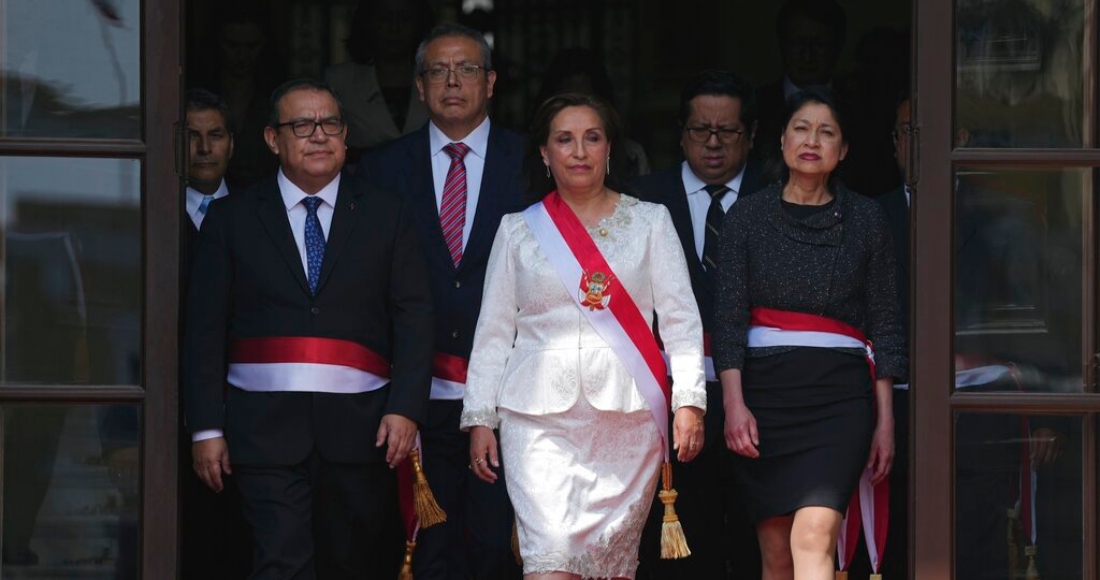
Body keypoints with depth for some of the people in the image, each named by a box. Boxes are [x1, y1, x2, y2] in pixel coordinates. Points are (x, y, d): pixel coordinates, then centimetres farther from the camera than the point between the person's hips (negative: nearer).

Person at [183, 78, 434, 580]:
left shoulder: (387, 215, 11)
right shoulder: (231, 219, 9)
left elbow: (414, 319, 5)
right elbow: (204, 331, 7)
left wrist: (405, 408, -8)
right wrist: (207, 427, -1)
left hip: (359, 426, 2)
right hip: (267, 426, -1)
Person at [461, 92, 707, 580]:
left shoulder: (649, 222, 11)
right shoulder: (518, 231, 12)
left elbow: (680, 318, 6)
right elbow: (493, 333, 12)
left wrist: (689, 402, -5)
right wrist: (480, 419, 5)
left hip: (628, 414, 1)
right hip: (541, 412, 0)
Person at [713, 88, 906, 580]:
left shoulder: (865, 218, 8)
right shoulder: (747, 217, 7)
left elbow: (885, 323, 9)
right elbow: (728, 317, 2)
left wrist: (885, 419, 4)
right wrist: (734, 404, -10)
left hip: (840, 391, -1)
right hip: (765, 387, 1)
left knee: (814, 535, -19)